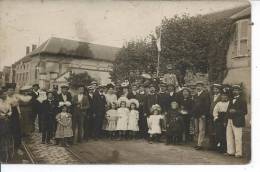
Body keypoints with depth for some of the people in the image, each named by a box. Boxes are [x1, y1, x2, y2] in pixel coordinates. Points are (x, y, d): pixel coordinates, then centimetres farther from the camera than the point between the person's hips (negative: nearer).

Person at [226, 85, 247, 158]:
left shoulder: (242, 100, -4)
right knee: (229, 136, 10)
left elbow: (245, 111, -10)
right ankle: (230, 151, 20)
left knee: (237, 138, -4)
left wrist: (235, 111, -20)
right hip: (230, 121, 7)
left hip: (237, 122, -7)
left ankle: (238, 153, 5)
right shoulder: (232, 100, 18)